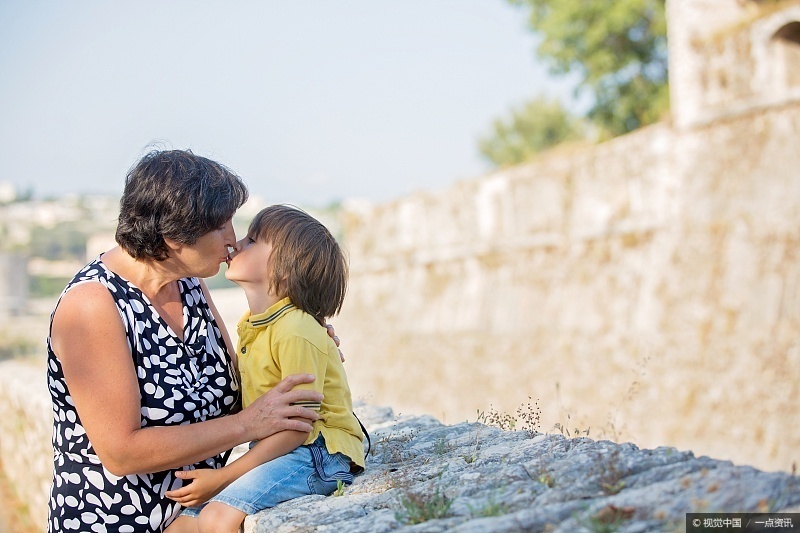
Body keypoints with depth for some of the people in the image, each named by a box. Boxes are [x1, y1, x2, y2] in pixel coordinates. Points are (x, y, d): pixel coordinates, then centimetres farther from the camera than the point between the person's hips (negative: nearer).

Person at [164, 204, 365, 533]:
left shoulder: (297, 332, -18)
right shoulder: (250, 326, 11)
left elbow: (297, 428, -19)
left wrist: (221, 479, -17)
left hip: (319, 453, -8)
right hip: (275, 451, 8)